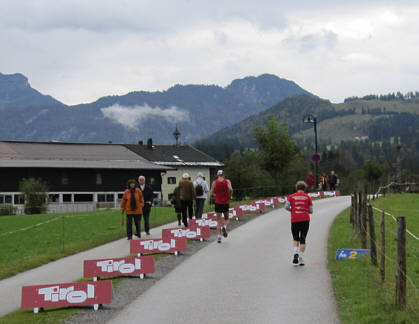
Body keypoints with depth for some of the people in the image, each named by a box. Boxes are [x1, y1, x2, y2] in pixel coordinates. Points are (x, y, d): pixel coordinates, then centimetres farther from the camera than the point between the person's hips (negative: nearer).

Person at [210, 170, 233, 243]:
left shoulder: (214, 182, 1)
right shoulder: (227, 181, -1)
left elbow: (212, 194, -1)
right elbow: (230, 189, -19)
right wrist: (229, 196, -2)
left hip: (218, 203, 0)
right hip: (226, 202, 0)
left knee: (219, 220, 5)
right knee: (226, 219, 16)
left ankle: (219, 235, -7)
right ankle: (224, 226, -15)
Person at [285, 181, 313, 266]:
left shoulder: (291, 197, 4)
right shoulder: (307, 197, 5)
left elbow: (286, 207, -7)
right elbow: (311, 211, 3)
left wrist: (293, 210, 10)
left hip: (294, 220, 0)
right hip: (305, 220, 0)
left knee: (295, 238, 14)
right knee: (302, 239, 6)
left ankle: (295, 253, -12)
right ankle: (301, 259, 3)